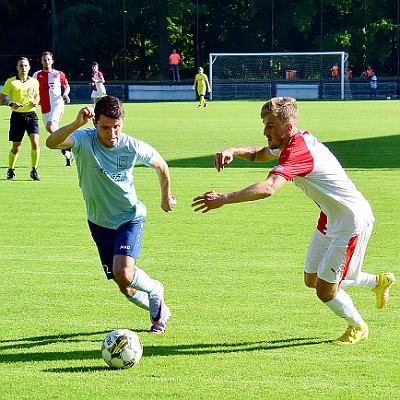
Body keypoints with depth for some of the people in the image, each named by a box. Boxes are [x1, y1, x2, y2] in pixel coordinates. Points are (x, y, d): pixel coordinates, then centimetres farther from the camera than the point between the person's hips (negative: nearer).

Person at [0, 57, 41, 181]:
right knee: (16, 148, 4)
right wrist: (11, 103, -18)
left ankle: (34, 171, -2)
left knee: (35, 142, -16)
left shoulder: (34, 82, 6)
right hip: (17, 115, -1)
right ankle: (10, 170, 26)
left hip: (31, 115, 1)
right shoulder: (11, 82, -1)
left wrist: (36, 102, 1)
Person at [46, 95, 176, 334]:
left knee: (123, 273, -26)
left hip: (130, 218, -2)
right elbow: (52, 143, -41)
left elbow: (161, 165, 6)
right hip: (100, 222, 2)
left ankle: (154, 290, 8)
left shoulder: (133, 147, -16)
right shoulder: (84, 140, -19)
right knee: (126, 289, 8)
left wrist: (166, 197, 19)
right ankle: (159, 310, 39)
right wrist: (77, 124, -57)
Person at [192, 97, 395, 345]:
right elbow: (260, 154, 16)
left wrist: (223, 199, -45)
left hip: (352, 223, -10)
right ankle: (379, 282, 37)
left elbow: (267, 189, -46)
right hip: (331, 219, 10)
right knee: (312, 279, 17)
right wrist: (232, 152, -5)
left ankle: (358, 327, 28)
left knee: (325, 291, -2)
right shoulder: (301, 139, 0)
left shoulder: (298, 152, -30)